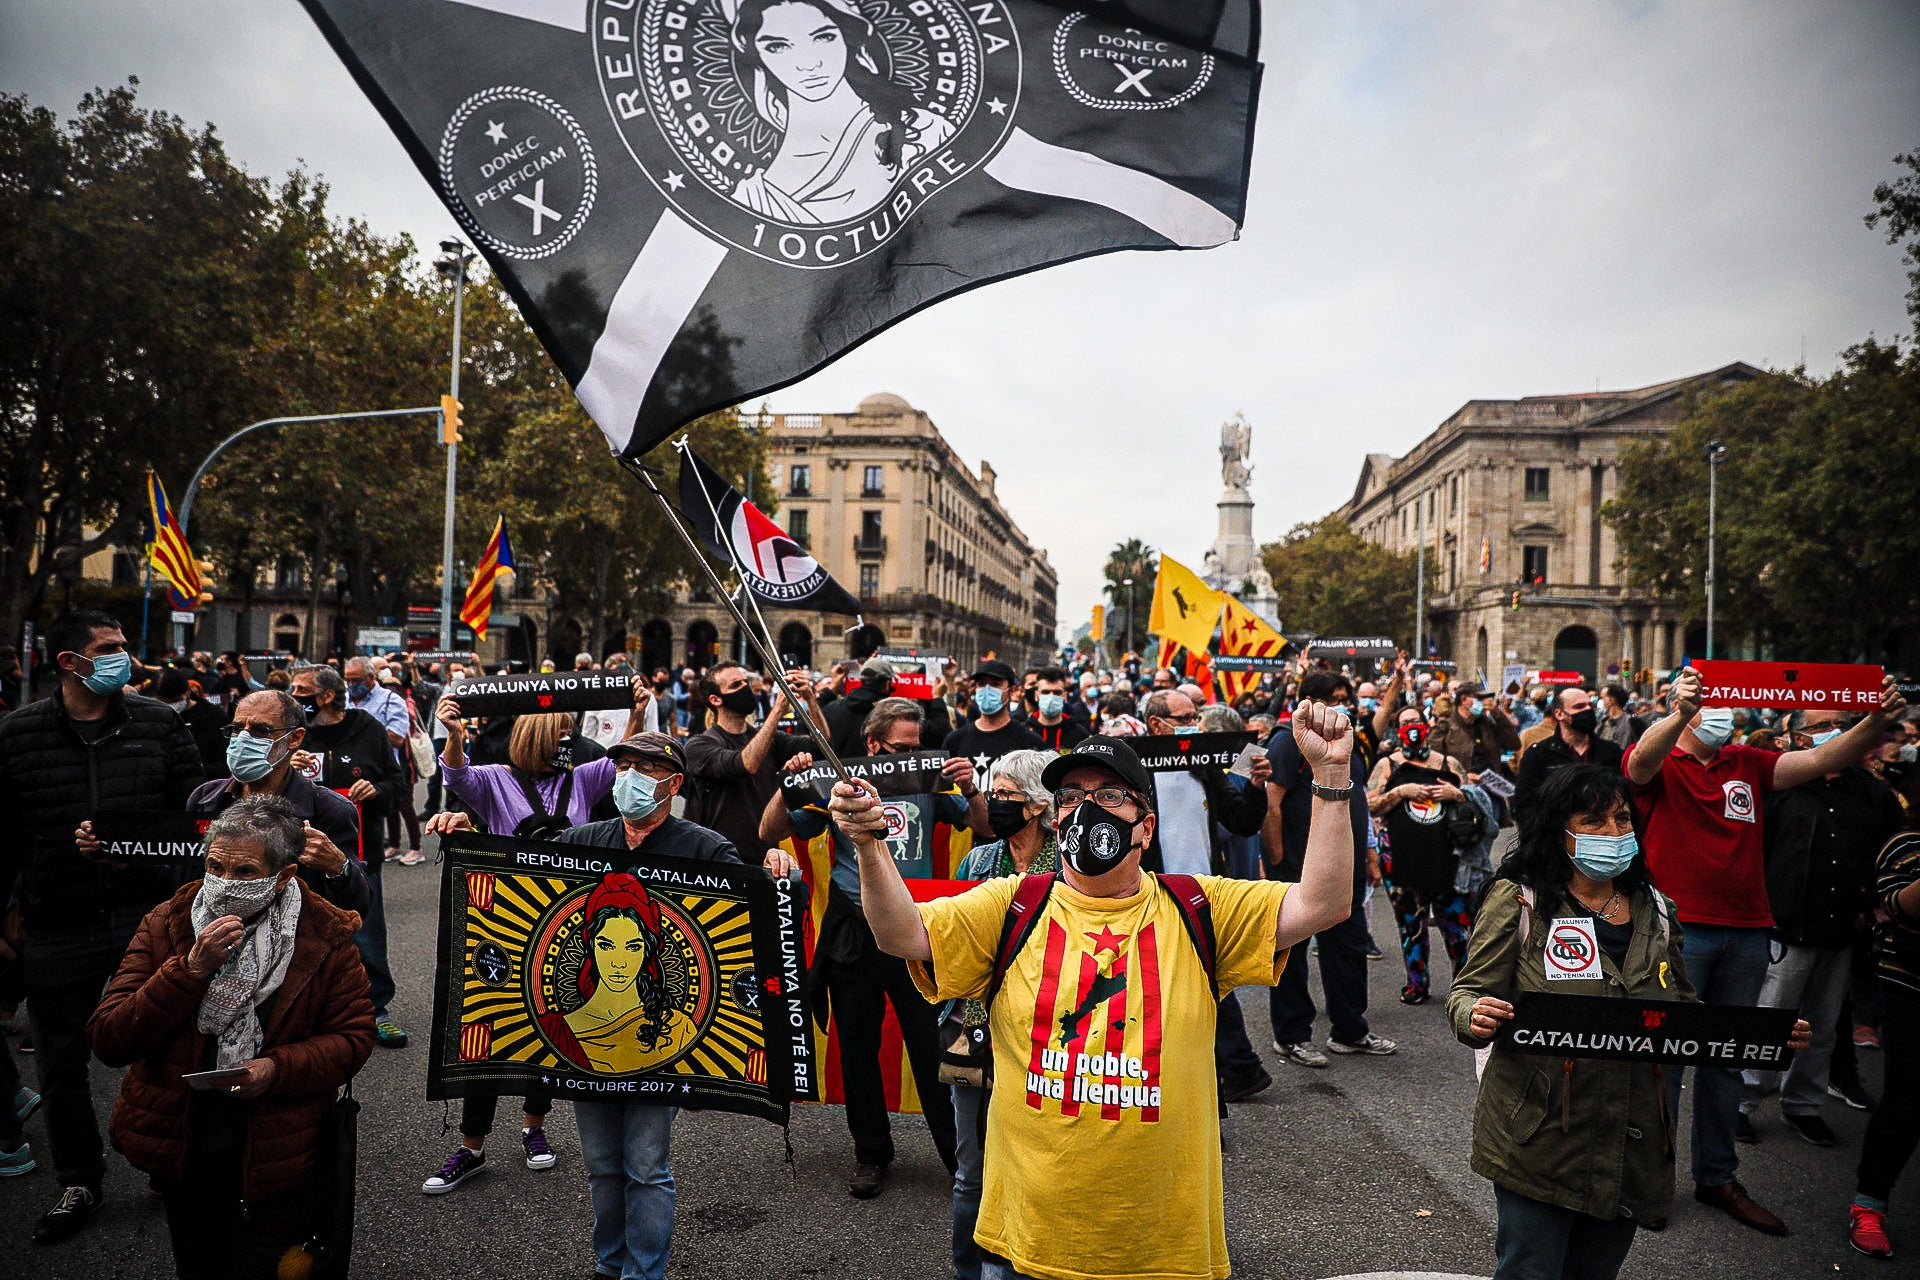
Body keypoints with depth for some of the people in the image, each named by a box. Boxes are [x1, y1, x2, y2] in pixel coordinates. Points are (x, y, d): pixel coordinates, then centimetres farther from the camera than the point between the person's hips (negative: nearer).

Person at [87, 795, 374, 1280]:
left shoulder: (325, 934, -12)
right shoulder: (166, 925, -8)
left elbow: (354, 1035, -8)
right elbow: (107, 1040, -14)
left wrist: (278, 1068, -24)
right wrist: (192, 969, -26)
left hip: (273, 1148, -2)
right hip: (180, 1143, 3)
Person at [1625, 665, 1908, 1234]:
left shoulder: (1748, 764, 12)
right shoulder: (1659, 764, -5)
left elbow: (1822, 760, 4)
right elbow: (1640, 762, -28)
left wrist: (1876, 720, -12)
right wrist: (1680, 713, -46)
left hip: (1745, 934, 6)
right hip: (1678, 930, -6)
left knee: (1726, 1059, 16)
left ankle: (1717, 1177, 30)